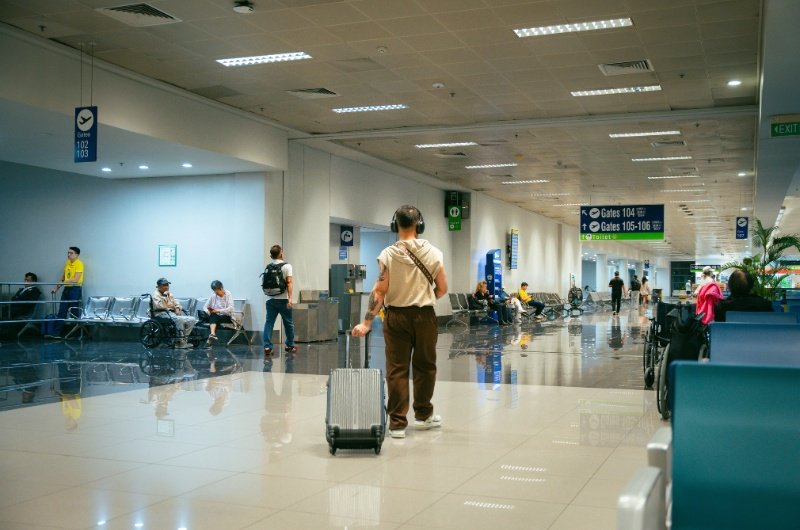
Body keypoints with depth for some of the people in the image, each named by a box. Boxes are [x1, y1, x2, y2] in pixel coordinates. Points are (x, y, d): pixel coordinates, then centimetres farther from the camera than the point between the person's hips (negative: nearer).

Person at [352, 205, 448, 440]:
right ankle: (423, 415, 28)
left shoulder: (388, 255, -6)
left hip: (396, 316, -1)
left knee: (397, 369, 3)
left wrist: (367, 322, -8)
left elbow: (379, 292, -10)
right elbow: (442, 289, 1)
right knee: (424, 366, 15)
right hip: (424, 315, 1)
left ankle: (397, 423, 4)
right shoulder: (433, 252, -2)